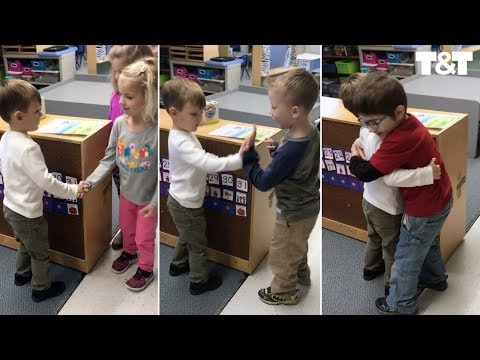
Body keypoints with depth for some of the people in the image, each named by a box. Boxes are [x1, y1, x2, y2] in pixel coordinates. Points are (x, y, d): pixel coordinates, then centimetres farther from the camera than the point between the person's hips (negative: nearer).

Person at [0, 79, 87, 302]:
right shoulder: (28, 148, -32)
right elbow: (46, 182, -29)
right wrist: (74, 191, -18)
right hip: (27, 214, -8)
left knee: (26, 245, 32)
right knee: (40, 253, 14)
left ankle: (22, 274, 51)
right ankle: (41, 289, 32)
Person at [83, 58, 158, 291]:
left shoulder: (157, 130, -32)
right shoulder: (119, 124, -18)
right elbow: (109, 159, -7)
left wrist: (155, 202, -20)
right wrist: (90, 182, -16)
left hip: (148, 197, -5)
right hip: (126, 192, 5)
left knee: (144, 237, 17)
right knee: (126, 228, 30)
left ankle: (146, 268, 44)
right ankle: (129, 252, 60)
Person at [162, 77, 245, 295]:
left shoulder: (184, 134, 0)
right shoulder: (181, 143, -32)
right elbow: (208, 163, -42)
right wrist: (239, 159, -44)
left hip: (181, 201, 10)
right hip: (187, 206, -9)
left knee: (187, 236, 31)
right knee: (198, 244, 10)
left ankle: (178, 265, 51)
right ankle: (199, 281, 27)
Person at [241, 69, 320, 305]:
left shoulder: (290, 150, -39)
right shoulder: (311, 132, -12)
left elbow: (263, 182, -29)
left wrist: (248, 154, -24)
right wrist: (277, 149, -9)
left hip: (293, 214, -8)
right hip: (308, 206, 8)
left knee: (281, 255, 18)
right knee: (298, 246, 34)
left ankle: (284, 292, 40)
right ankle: (301, 275, 57)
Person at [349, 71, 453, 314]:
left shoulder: (399, 140, -37)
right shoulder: (409, 122, -8)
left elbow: (366, 173, -33)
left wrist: (354, 156, -14)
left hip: (424, 210, -9)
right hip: (438, 200, 9)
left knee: (406, 258, 11)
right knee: (429, 244, 32)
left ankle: (400, 304, 29)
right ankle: (435, 278, 55)